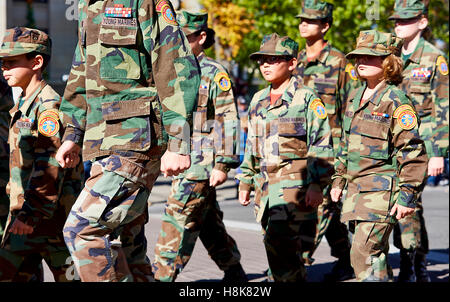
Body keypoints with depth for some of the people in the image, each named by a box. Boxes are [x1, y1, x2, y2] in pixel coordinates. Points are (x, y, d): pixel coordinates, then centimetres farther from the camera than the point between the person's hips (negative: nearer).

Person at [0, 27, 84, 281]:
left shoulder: (48, 105, -14)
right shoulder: (23, 105, 16)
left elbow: (50, 167, -21)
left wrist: (32, 215, -23)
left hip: (50, 212, -9)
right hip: (26, 211, 9)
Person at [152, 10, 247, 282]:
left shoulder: (214, 74, -7)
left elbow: (229, 120, -11)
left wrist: (223, 164, -17)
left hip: (201, 163, -8)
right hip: (179, 162, 8)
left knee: (177, 224, -11)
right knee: (210, 226, 15)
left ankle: (162, 276, -9)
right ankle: (235, 275, 27)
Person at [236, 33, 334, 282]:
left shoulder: (306, 98, -3)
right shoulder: (258, 100, 17)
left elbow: (321, 144, -7)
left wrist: (317, 184, -14)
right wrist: (245, 182, 20)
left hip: (295, 182, -7)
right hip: (265, 184, 7)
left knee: (278, 239, -20)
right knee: (278, 243, 8)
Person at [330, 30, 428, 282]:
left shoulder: (396, 101, -12)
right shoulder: (355, 98, 13)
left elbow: (412, 152, -13)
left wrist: (407, 195, -16)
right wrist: (339, 180, 21)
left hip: (382, 189, -8)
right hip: (355, 189, 8)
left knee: (364, 253, -13)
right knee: (375, 254, 13)